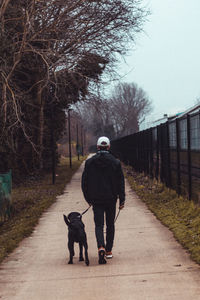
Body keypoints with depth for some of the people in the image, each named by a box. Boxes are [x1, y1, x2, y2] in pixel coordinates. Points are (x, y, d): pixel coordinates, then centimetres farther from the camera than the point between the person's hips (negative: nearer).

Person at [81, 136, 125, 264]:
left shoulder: (89, 162, -1)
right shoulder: (115, 162, -2)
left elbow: (84, 182, 3)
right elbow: (120, 182, -1)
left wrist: (88, 199, 12)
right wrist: (122, 199, 3)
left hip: (96, 199, 0)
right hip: (111, 198, 0)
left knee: (99, 225, 0)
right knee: (110, 224, 13)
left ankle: (101, 247, -24)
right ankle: (109, 251, 17)